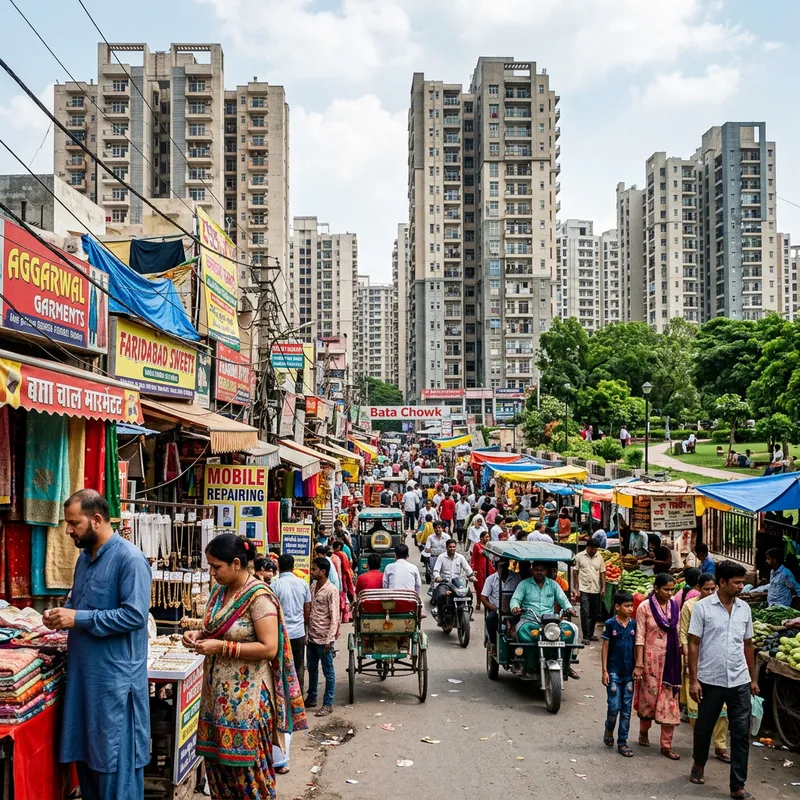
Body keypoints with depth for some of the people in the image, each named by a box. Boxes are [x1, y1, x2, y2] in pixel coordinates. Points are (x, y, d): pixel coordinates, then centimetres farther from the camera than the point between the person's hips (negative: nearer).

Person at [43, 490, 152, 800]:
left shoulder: (130, 559, -17)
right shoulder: (85, 556, 11)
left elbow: (135, 614, -23)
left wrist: (78, 619, -21)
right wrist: (61, 614, 2)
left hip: (115, 675, -9)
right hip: (83, 670, 9)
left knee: (115, 759, 2)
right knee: (84, 749, 17)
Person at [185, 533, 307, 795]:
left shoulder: (258, 597, -18)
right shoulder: (220, 591, 6)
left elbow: (269, 648, -22)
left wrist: (222, 647, -23)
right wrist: (199, 634, -1)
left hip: (246, 694, -7)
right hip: (218, 691, 8)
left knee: (246, 762, 3)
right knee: (218, 757, 15)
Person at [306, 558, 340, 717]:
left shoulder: (331, 591, -16)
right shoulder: (313, 587, 8)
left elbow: (334, 617, -17)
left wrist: (330, 639, -20)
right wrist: (307, 632, 13)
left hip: (323, 638, -8)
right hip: (311, 636, 8)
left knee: (328, 672, 4)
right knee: (312, 669, 19)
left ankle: (328, 704, 12)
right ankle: (311, 698, 34)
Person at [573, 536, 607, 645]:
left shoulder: (599, 557, 8)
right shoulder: (579, 557, -2)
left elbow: (602, 573, 11)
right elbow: (575, 572, 0)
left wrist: (603, 587, 2)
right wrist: (577, 589, -5)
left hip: (596, 590, 4)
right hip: (584, 590, -4)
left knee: (595, 614, 11)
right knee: (585, 613, -8)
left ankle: (591, 634, 24)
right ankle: (585, 637, -4)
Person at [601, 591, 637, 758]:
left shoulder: (634, 624, 2)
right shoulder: (610, 624, -7)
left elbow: (636, 647, 8)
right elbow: (605, 648, -4)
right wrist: (604, 671, -7)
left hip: (629, 672, 3)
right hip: (614, 671, -3)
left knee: (626, 709, 6)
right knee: (614, 706, -7)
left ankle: (622, 742, 15)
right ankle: (609, 729, 23)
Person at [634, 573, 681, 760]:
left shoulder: (674, 607, 4)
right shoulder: (645, 607, -9)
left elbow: (678, 635, 10)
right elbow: (640, 637, -9)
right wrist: (639, 664, -12)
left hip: (671, 661, 4)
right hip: (651, 659, -3)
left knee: (670, 702, 3)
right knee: (649, 697, 8)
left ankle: (666, 745, 11)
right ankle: (643, 732, 34)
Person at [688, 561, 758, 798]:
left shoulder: (744, 608, 5)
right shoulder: (703, 607, -8)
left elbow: (748, 645, 13)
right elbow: (693, 644, -7)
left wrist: (753, 678, 14)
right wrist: (693, 680, -9)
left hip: (740, 681, 3)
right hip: (710, 680, -3)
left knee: (741, 733, 1)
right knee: (704, 727, 14)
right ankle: (699, 764, 39)